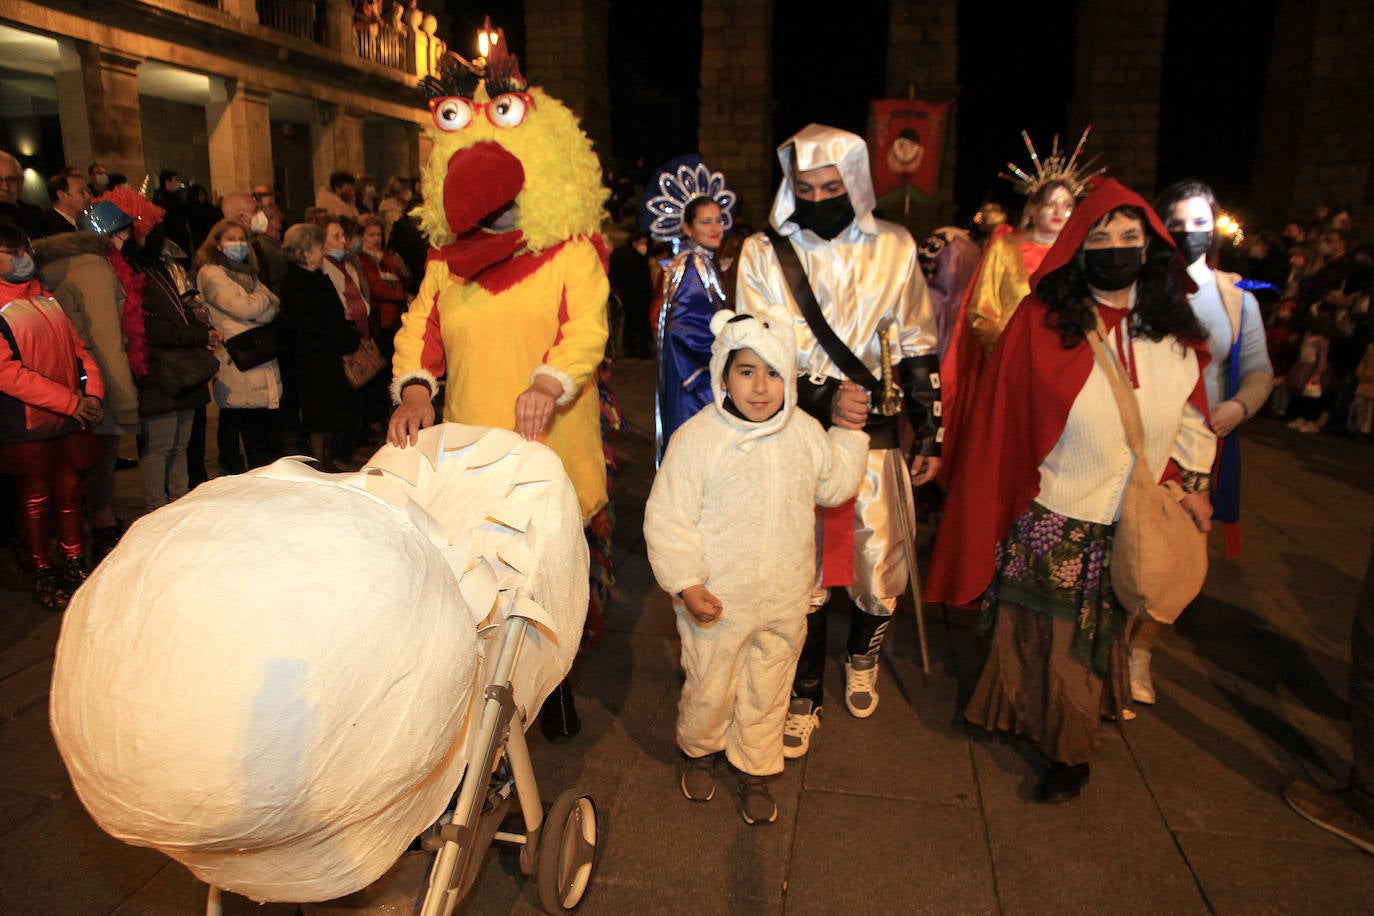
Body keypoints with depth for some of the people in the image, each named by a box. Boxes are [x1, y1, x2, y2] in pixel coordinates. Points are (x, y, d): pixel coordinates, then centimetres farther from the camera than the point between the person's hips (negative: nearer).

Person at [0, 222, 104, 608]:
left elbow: (77, 347, 12)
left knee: (70, 492, 12)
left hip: (71, 421, 6)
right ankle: (43, 576, 20)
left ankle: (74, 566, 25)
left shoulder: (46, 297, 12)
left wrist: (93, 392, -4)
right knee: (35, 502, 6)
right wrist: (72, 402, -18)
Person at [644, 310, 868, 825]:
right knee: (710, 688, 15)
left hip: (785, 601, 4)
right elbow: (667, 518, -14)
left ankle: (754, 771, 42)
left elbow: (833, 487, 15)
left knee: (768, 690, 19)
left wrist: (849, 433, 7)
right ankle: (699, 749, 47)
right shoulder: (696, 437, -18)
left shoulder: (805, 432, -3)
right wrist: (685, 583, -18)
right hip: (716, 601, -3)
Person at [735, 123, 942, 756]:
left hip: (875, 433, 1)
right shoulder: (763, 253, 0)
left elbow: (917, 351, 10)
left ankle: (863, 657, 41)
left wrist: (929, 434, 9)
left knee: (878, 559, 9)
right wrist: (824, 395, -19)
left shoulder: (893, 249, 4)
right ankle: (804, 697, 23)